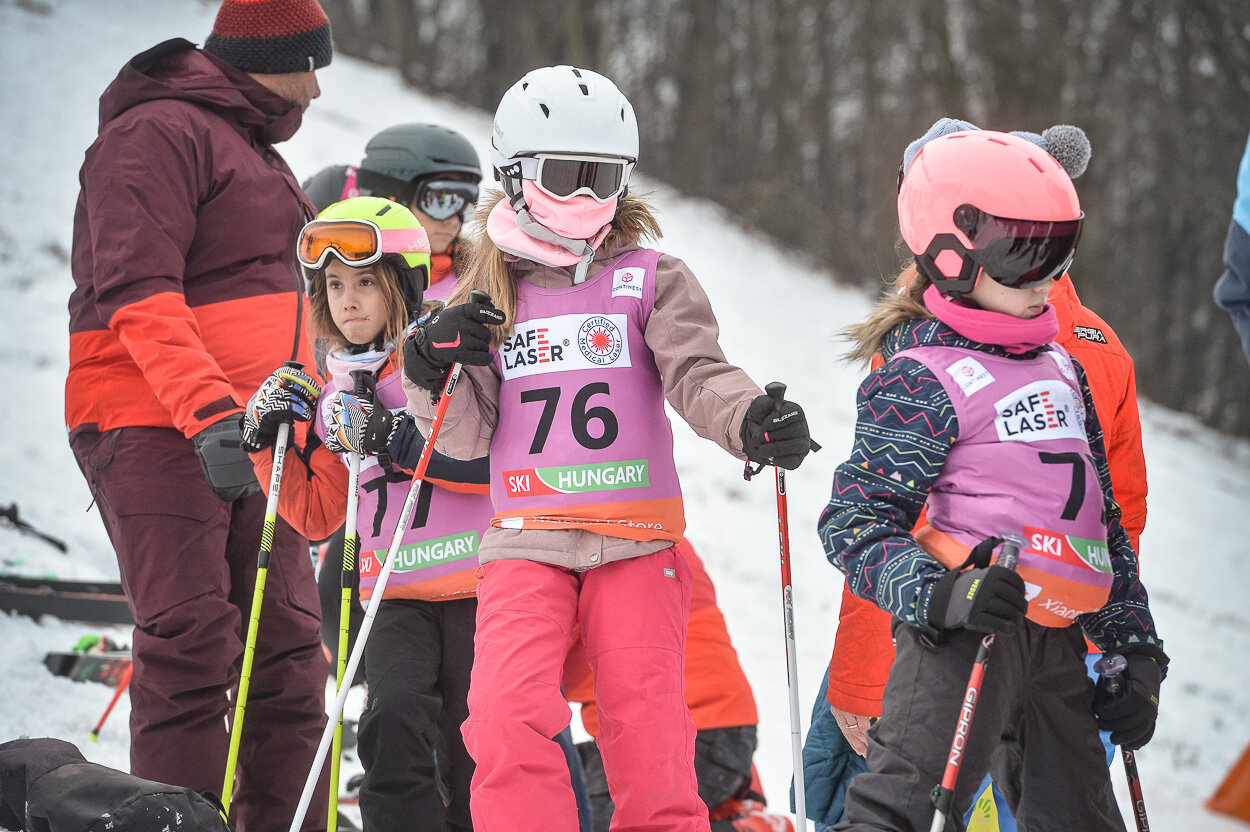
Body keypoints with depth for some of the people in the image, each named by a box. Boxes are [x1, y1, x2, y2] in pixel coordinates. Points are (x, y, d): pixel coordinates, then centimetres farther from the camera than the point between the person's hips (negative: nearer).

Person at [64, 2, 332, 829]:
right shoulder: (157, 133, -7)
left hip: (243, 436, 9)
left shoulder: (251, 150, 25)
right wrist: (207, 412, -29)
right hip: (154, 424, -9)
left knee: (287, 646, 4)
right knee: (192, 645, -14)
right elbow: (138, 293, -19)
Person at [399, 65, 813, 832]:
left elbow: (697, 374, -7)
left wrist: (751, 420, -27)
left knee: (648, 732, -4)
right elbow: (469, 435, 11)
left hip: (636, 541, -1)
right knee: (509, 717, -17)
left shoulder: (651, 280, 7)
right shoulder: (490, 294, 12)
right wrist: (433, 374, -8)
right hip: (527, 542, 1)